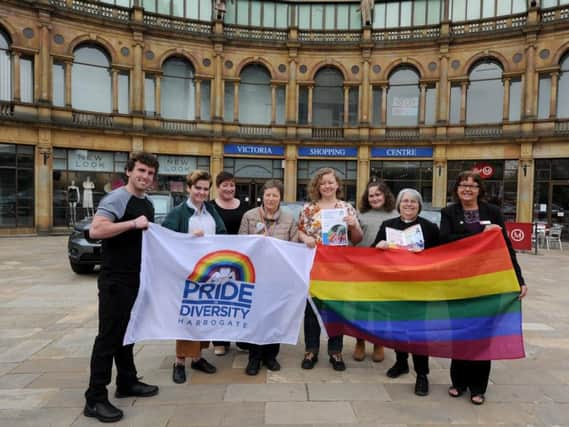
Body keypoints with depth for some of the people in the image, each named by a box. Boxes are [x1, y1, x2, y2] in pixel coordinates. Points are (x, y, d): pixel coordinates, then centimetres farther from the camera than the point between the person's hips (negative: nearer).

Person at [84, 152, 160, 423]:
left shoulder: (148, 205, 13)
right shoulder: (116, 198, -13)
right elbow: (95, 230, -26)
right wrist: (133, 223, -26)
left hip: (136, 278, 8)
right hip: (115, 279, -8)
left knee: (127, 332, 18)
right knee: (109, 335, -2)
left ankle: (127, 382, 31)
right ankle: (95, 398, 8)